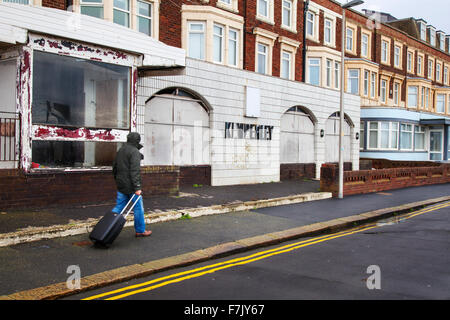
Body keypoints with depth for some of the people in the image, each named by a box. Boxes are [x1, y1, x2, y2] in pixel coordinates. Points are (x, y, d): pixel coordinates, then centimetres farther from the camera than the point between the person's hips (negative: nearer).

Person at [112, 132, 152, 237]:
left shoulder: (120, 151, 13)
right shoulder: (134, 152, -14)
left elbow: (114, 167, 20)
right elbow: (135, 171, -21)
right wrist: (137, 187, -21)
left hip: (121, 185, 8)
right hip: (131, 186, -8)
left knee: (119, 207, 11)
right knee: (138, 208, 4)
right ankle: (140, 231, 13)